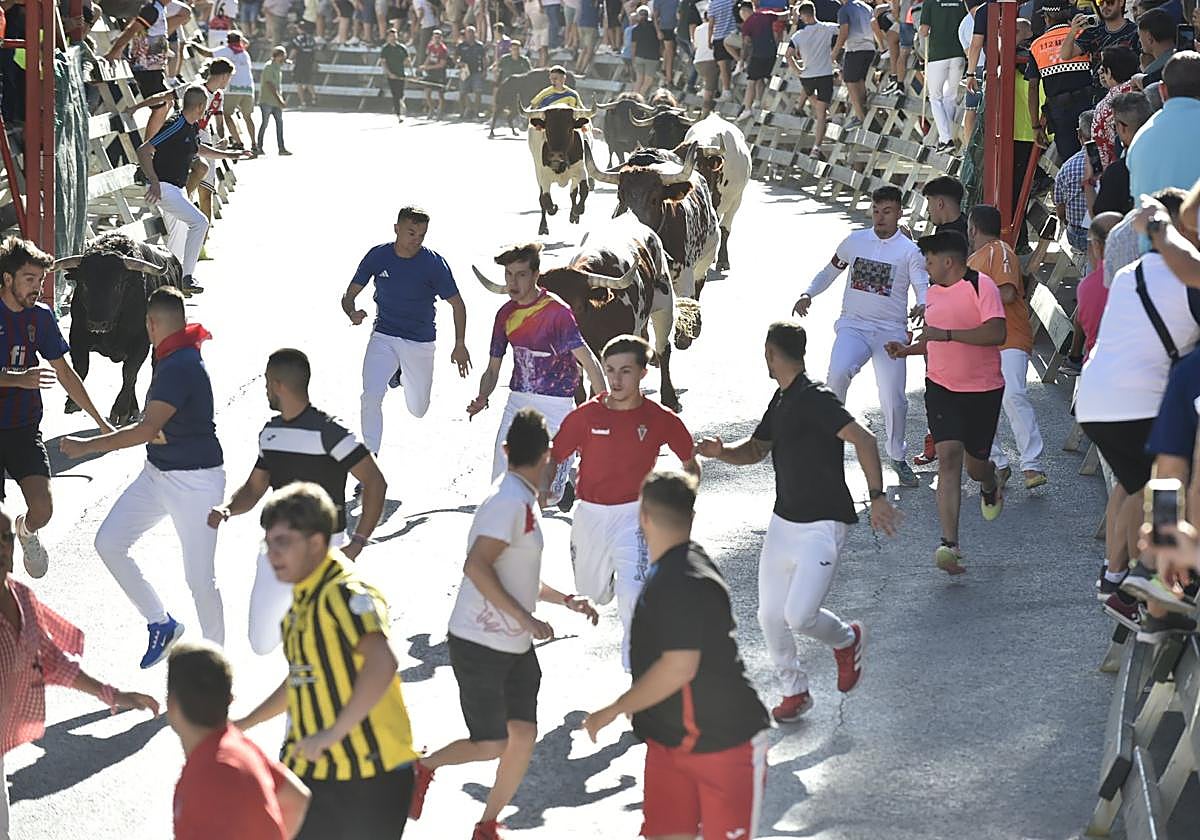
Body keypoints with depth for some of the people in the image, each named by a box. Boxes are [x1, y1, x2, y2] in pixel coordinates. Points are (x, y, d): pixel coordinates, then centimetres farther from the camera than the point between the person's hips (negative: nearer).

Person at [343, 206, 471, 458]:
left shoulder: (434, 263, -13)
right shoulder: (378, 256, -8)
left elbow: (457, 304, -5)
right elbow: (350, 294, 0)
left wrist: (460, 345, -13)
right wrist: (351, 312, -24)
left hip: (420, 343, 0)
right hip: (383, 337, 0)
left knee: (418, 410, 12)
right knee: (371, 397, -21)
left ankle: (402, 375, 45)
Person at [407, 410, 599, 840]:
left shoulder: (521, 500, 11)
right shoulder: (511, 503, -19)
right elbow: (476, 567, -27)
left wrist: (565, 600, 20)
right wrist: (526, 619, -25)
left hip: (516, 646, 9)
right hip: (480, 644, -9)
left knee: (523, 735, 3)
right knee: (491, 744, -5)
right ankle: (422, 767, 20)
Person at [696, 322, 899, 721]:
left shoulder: (814, 399, -18)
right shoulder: (781, 401, 11)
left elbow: (863, 439, -27)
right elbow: (755, 449, 22)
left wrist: (876, 496, -34)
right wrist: (721, 451, 1)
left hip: (822, 526, -9)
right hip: (783, 521, 9)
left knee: (798, 616, -15)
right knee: (770, 615, 8)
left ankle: (847, 639, 17)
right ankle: (794, 691, 27)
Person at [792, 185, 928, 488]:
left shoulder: (909, 251, 0)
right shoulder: (855, 241, 8)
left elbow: (924, 289, -9)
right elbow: (829, 272, 20)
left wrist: (922, 306, -33)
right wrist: (808, 295, 2)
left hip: (891, 331, -1)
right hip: (853, 326, 1)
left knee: (894, 399, -5)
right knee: (838, 372, -31)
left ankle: (897, 456, 18)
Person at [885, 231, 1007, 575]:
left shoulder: (981, 286, -13)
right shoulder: (933, 291, 10)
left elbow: (997, 333, -25)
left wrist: (947, 334, -28)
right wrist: (908, 350, 9)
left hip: (983, 391, -4)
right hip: (941, 388, 4)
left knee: (975, 465, 8)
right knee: (948, 456, -14)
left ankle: (991, 486, 50)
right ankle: (949, 544, -21)